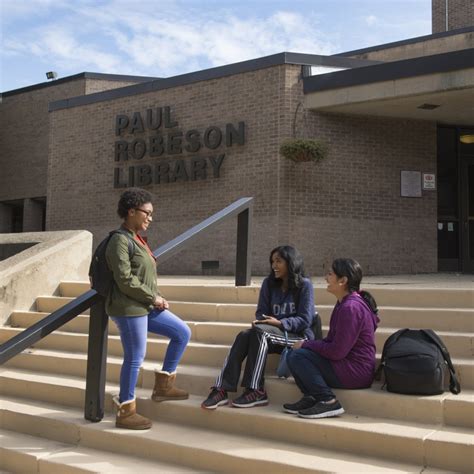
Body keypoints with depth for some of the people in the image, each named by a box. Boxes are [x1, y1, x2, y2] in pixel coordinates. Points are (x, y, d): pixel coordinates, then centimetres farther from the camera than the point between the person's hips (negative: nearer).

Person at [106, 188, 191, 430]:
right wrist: (154, 297, -13)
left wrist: (157, 298, 5)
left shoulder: (137, 239, 14)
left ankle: (163, 385, 19)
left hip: (146, 307, 10)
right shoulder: (120, 240, -14)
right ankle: (125, 413, 11)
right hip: (129, 308, -10)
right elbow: (125, 280, -21)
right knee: (135, 358, -3)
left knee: (182, 332, 11)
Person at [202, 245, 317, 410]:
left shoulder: (304, 285, -4)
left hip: (299, 336, -5)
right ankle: (222, 389, -35)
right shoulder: (269, 283, 12)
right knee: (243, 336, -27)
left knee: (259, 330, -33)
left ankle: (256, 391, -33)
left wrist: (280, 323, -22)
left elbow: (305, 320, -10)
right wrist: (261, 320, -13)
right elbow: (261, 312, 11)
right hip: (274, 335, 5)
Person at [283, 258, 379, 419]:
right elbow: (332, 340, 15)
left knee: (297, 356, -18)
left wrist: (306, 345, -10)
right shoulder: (344, 303, 11)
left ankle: (328, 402, -14)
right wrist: (308, 344, 0)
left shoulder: (350, 308, -21)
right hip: (348, 366, 10)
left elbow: (337, 351, -22)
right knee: (293, 353, 6)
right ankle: (311, 398, 3)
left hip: (355, 373, -10)